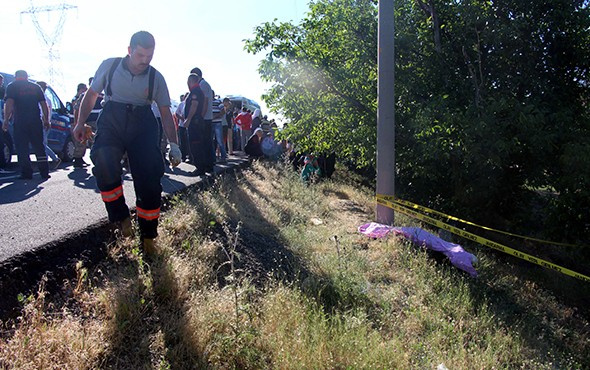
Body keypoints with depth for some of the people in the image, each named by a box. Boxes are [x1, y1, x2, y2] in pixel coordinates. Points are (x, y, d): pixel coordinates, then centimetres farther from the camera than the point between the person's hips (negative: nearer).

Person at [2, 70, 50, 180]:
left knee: (22, 148, 3)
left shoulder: (12, 86, 4)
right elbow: (44, 104, 9)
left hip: (20, 121, -3)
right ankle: (44, 172, 7)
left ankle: (26, 173, 0)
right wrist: (46, 120, 11)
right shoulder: (36, 86, 14)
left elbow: (9, 104, -9)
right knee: (39, 147, 9)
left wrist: (6, 120, -10)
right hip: (36, 120, 3)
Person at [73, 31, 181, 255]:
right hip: (111, 123, 0)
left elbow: (165, 113, 2)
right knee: (104, 163, -29)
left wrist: (174, 144, -6)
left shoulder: (156, 78, 1)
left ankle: (148, 237, 7)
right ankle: (121, 217, -12)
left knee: (149, 180, -8)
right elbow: (91, 94, 12)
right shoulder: (109, 66, 1)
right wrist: (80, 123, 7)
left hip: (143, 127, 0)